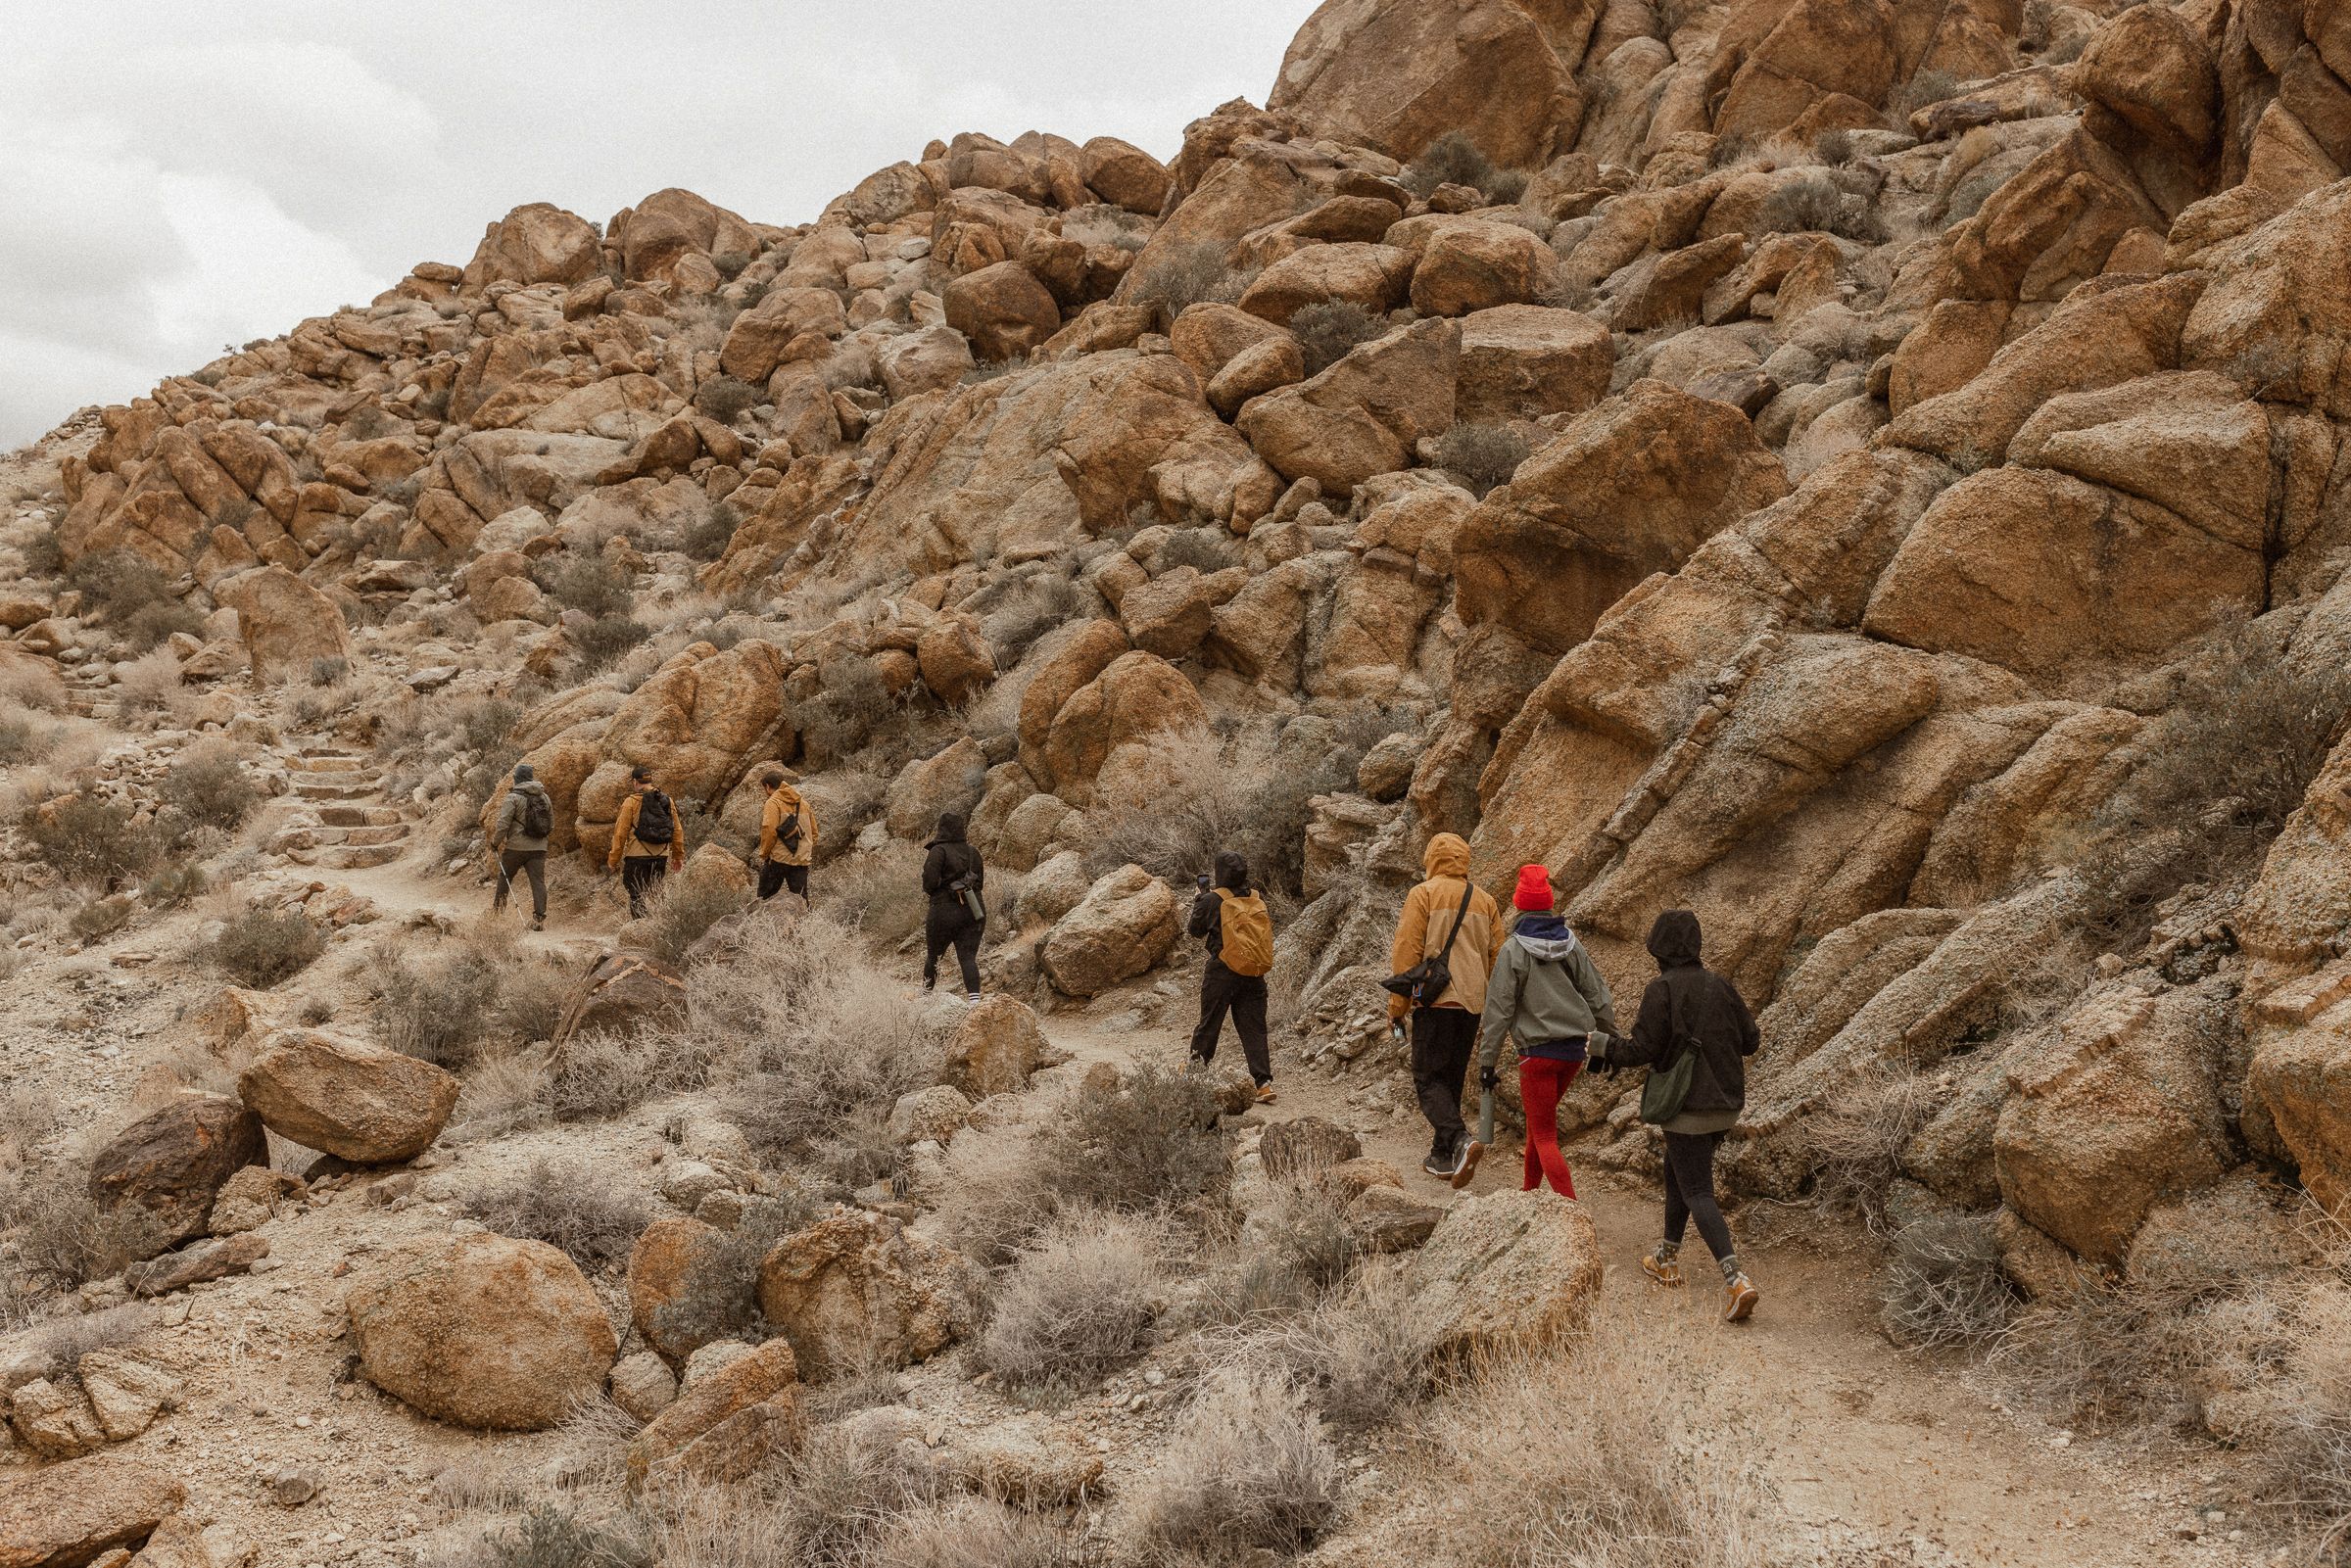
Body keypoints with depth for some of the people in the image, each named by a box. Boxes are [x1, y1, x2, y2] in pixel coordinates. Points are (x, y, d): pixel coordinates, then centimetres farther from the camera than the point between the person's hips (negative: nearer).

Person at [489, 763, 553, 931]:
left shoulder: (514, 797, -10)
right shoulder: (545, 798, 8)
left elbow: (503, 823, -15)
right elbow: (551, 825, 16)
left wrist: (495, 843, -2)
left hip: (516, 847, -3)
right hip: (539, 848, 3)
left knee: (504, 878, 18)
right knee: (538, 882, -1)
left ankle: (498, 909, 31)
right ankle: (539, 918, -10)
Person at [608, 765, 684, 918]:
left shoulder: (631, 802, -6)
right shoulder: (667, 801, 8)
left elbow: (620, 834, -7)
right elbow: (677, 831, 10)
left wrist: (613, 859, 0)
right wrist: (678, 856, 19)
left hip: (637, 857, -5)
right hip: (661, 857, 5)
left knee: (637, 897, 1)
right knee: (655, 895, 14)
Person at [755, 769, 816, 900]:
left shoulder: (773, 802, -5)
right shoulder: (803, 802, 16)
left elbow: (769, 830, -16)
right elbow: (813, 831, 17)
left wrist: (763, 855, -7)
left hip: (778, 859, -6)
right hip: (802, 860, 6)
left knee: (764, 898, 4)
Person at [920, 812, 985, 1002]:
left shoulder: (939, 851, -10)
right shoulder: (973, 852, 8)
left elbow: (930, 881, -17)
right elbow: (979, 883, 14)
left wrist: (929, 889, 4)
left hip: (945, 911, -4)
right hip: (974, 910, 4)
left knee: (933, 955, 17)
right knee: (968, 957, -3)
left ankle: (926, 993, 33)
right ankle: (974, 997, -21)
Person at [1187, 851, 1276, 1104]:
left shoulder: (1212, 901, -8)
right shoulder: (1257, 901, 5)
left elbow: (1195, 930, 3)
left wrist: (1200, 900, 19)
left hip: (1223, 971, -3)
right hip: (1254, 976, 3)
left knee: (1209, 1023, 12)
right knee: (1254, 1028, 3)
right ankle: (1264, 1082, -6)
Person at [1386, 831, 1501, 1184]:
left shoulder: (1423, 895, -4)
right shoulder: (1485, 901, 13)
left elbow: (1406, 953, -9)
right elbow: (1498, 959, 14)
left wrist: (1397, 1006, -4)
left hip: (1435, 1002, -5)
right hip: (1472, 1004, 5)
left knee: (1429, 1079, -2)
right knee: (1453, 1079, 16)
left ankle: (1460, 1140, -23)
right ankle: (1442, 1157, 18)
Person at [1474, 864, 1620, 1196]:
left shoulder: (1513, 951, -11)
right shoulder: (1571, 944, 4)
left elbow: (1499, 1010, -11)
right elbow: (1597, 996, 8)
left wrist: (1486, 1060, -6)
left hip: (1538, 1051, -6)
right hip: (1575, 1049, 6)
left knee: (1544, 1136, -1)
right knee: (1539, 1117, 25)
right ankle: (1530, 1191, 35)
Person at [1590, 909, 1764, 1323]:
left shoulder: (1662, 989, -14)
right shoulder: (1721, 986, 4)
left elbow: (1641, 1051, -15)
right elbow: (1750, 1040, 9)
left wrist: (1603, 1048, 3)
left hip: (1688, 1107, -7)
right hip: (1726, 1105, 7)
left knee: (1698, 1194, -5)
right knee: (1676, 1170, 25)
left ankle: (1736, 1280, -22)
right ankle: (1667, 1259, 36)